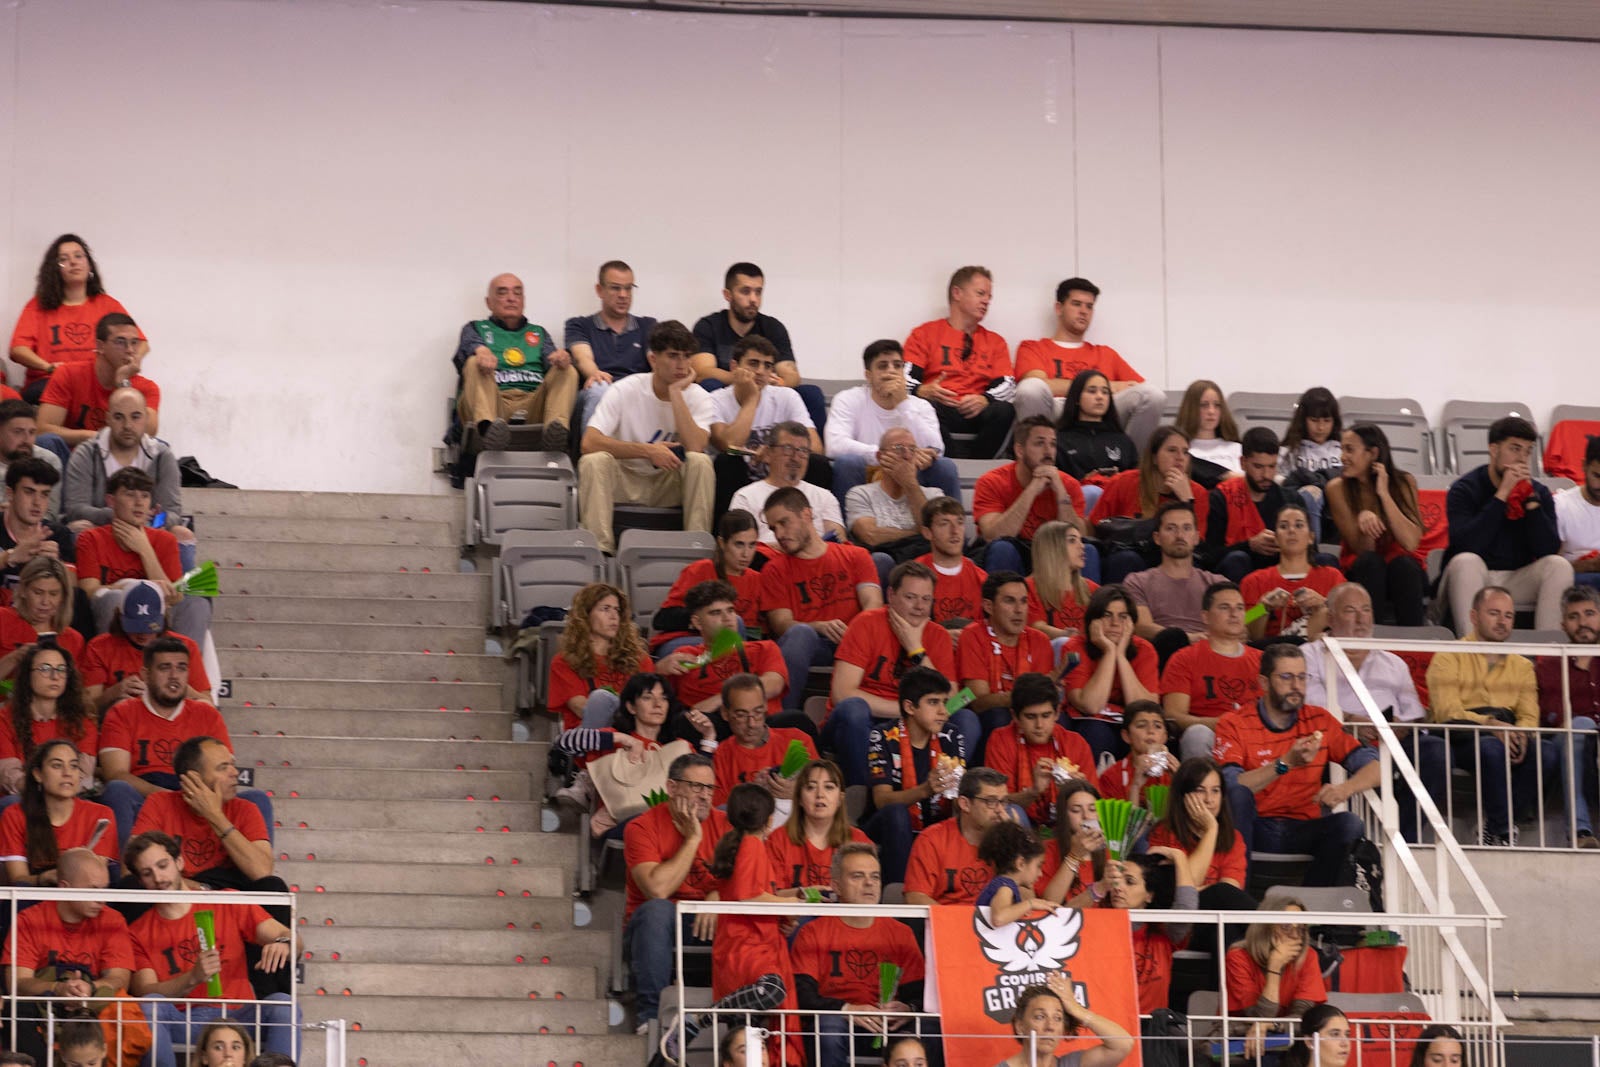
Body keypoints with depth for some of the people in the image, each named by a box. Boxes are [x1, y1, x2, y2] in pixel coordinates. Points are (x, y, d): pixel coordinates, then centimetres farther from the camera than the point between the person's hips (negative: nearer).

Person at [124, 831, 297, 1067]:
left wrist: (284, 944, -21)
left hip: (236, 1016, 1)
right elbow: (145, 992, -3)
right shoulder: (138, 934, 12)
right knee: (150, 1006, -32)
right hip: (180, 1025, -1)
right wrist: (194, 978, -21)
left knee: (282, 1004, -29)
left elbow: (291, 938, 6)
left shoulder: (228, 904, 13)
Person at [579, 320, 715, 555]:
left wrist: (676, 393, -23)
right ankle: (601, 548, -30)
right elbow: (589, 443, -22)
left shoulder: (698, 397, -7)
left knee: (701, 462, -28)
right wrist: (648, 451, -27)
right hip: (624, 482, -1)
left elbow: (694, 447, -26)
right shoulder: (626, 390, -11)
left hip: (669, 486, 1)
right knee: (594, 461, -30)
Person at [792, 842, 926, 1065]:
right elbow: (802, 994, -3)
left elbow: (918, 994, 10)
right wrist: (847, 1010, -20)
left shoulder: (900, 934, 17)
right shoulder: (813, 933, 9)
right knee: (829, 1026, -38)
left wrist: (907, 1009, -15)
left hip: (887, 1027, 2)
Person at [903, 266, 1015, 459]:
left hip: (974, 414, 2)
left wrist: (984, 400, -13)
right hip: (940, 412, -2)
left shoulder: (995, 341, 25)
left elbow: (1007, 385, 11)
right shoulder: (925, 334, 17)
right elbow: (907, 378, 5)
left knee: (1003, 411, -32)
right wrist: (923, 391, -20)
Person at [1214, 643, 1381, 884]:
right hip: (1254, 832, -2)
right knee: (1236, 793, -31)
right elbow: (1229, 786, -17)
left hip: (1302, 832, 2)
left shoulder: (1320, 722, 8)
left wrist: (1344, 789, -19)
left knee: (1349, 824, -25)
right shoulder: (1234, 724, -1)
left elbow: (1373, 767, 3)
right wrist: (1285, 763, -26)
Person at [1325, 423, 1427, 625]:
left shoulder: (1403, 482, -6)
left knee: (1403, 564, -33)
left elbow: (1410, 543, -18)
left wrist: (1384, 494, -20)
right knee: (1369, 562, -33)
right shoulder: (1337, 488, -7)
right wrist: (1364, 520, -33)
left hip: (1403, 571, 0)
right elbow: (1362, 549, -11)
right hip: (1361, 571, 0)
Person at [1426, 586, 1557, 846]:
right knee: (1491, 746, -39)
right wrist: (1490, 724, -24)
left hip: (1511, 736, 4)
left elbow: (1529, 714, 11)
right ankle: (1502, 831, -31)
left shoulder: (1521, 666, 25)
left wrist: (1521, 733, -15)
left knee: (1546, 751, -28)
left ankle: (1492, 830, -22)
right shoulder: (1449, 658, 9)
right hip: (1463, 737, -4)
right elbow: (1448, 712, -6)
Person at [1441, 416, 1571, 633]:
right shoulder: (1464, 489, -6)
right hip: (1474, 578, -3)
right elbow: (1465, 545, -24)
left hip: (1517, 581, 3)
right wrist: (1502, 496, -21)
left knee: (1559, 565, -20)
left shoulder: (1539, 492, 5)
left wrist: (1530, 498, -15)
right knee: (1466, 562, -33)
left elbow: (1548, 550, -9)